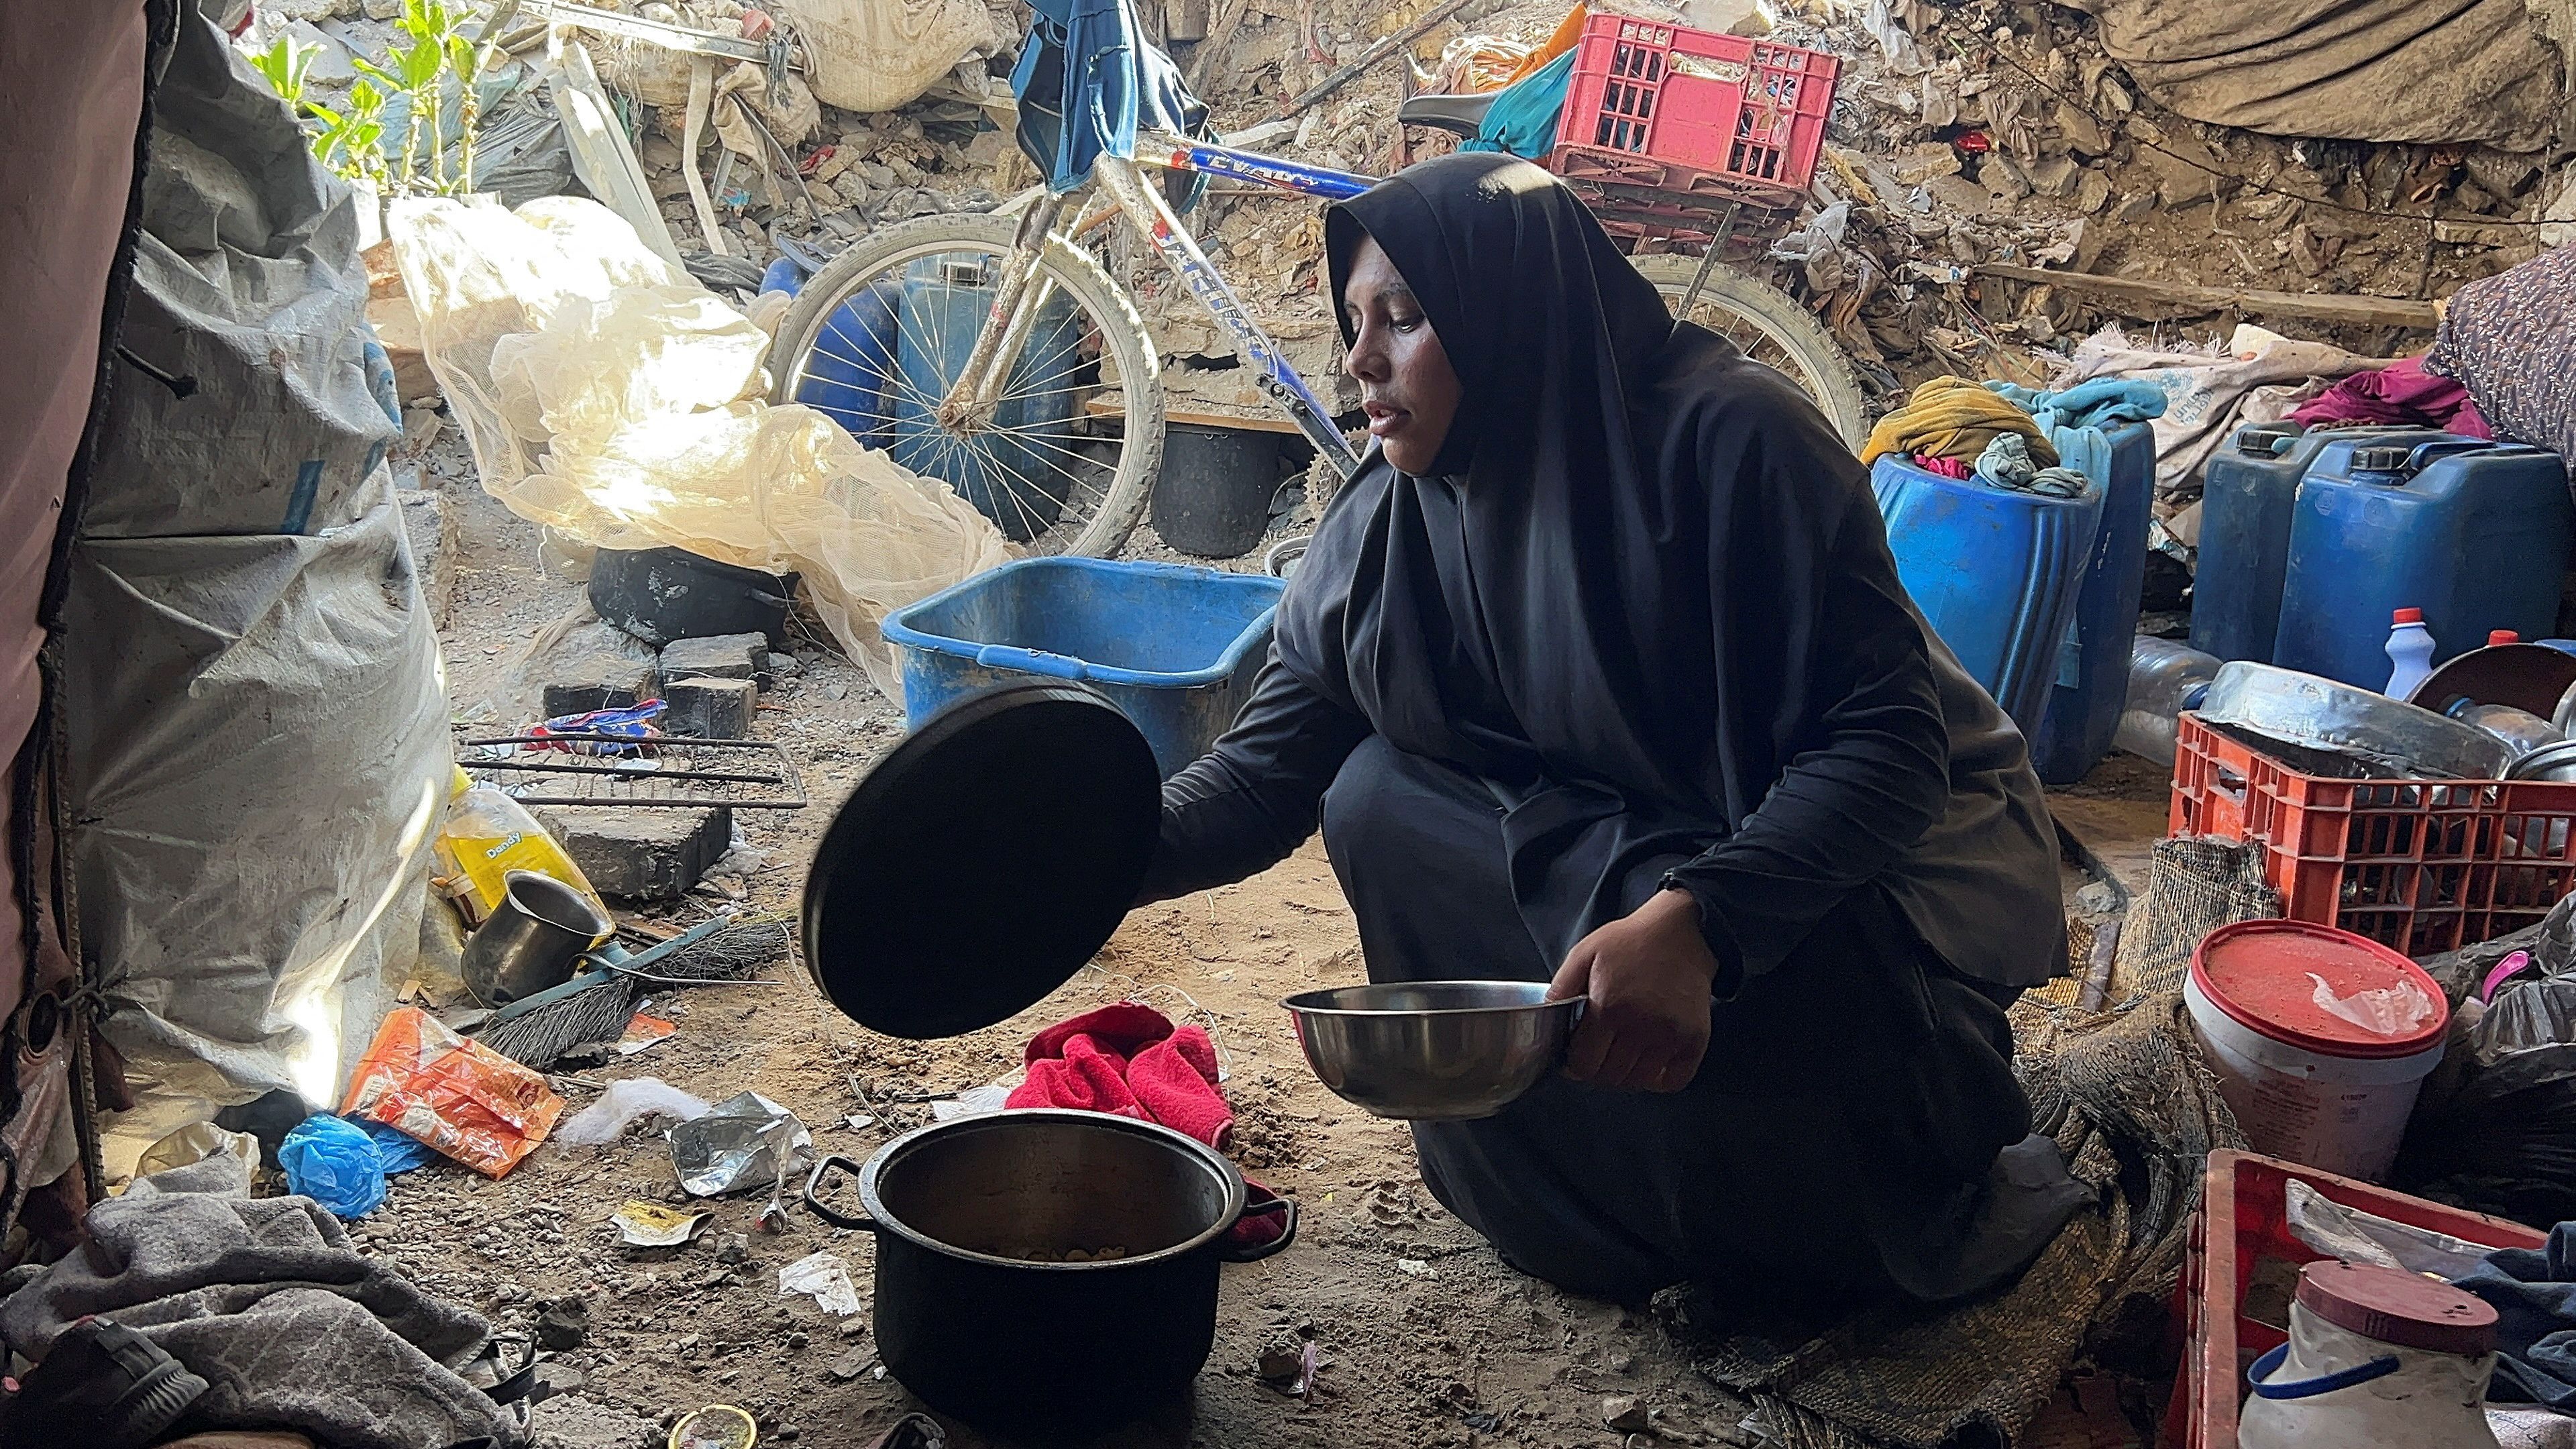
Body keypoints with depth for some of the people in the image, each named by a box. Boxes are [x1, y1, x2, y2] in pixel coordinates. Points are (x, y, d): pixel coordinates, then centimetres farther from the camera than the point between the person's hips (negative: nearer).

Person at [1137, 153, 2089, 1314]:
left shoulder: (1728, 443, -24)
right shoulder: (1390, 515, -6)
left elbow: (1888, 746, -29)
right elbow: (1264, 773, -5)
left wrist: (1692, 923, -43)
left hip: (1893, 860, -6)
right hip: (1626, 846, 6)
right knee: (1377, 803, -13)